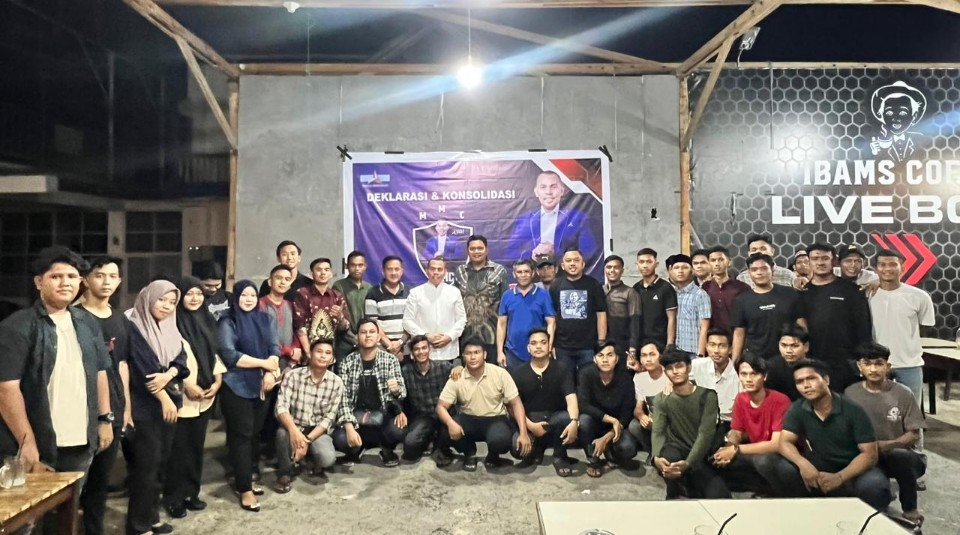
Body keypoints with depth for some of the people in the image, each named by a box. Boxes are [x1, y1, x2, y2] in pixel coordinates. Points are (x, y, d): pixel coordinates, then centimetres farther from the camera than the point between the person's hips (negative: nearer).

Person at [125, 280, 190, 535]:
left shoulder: (169, 327, 12)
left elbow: (181, 358, 4)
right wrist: (164, 397, -14)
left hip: (170, 401, 7)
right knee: (147, 463, -3)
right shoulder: (134, 327, -10)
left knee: (161, 461, 12)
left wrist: (168, 375, -17)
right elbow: (143, 366, -15)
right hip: (145, 404, -7)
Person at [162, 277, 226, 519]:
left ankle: (192, 492, 24)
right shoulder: (174, 322, -8)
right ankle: (174, 497, 14)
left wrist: (218, 380, 2)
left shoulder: (207, 320, 11)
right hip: (182, 395, -6)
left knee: (196, 445, 13)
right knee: (178, 448, 1)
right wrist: (187, 384, -16)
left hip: (206, 396, 6)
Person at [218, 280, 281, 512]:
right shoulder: (227, 323, -4)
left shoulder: (266, 319, 10)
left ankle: (246, 477, 24)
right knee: (242, 434, -2)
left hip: (261, 385, 5)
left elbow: (275, 348, 3)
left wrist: (270, 373, -14)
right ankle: (245, 488, 4)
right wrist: (263, 363, -13)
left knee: (255, 433, 10)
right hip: (236, 387, -5)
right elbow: (229, 355, -15)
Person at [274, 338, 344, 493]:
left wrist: (307, 440, -20)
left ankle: (317, 466, 12)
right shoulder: (293, 375, -11)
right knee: (282, 432, -35)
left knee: (328, 458, -29)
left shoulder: (336, 383, -8)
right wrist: (294, 431, -37)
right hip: (294, 427, 0)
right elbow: (282, 407, -19)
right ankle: (285, 474, -5)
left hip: (318, 431, 0)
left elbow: (329, 418, -8)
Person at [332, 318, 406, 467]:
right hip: (357, 415, 0)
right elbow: (343, 398, -5)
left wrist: (396, 390, -32)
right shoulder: (347, 362, -3)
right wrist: (349, 427, -20)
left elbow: (402, 392, -6)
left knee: (397, 431, -32)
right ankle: (355, 449, 10)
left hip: (383, 413, 0)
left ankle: (387, 449, 6)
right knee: (339, 439, -28)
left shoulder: (390, 360, -3)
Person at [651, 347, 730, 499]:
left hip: (699, 457, -1)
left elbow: (706, 434, -16)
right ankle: (674, 493, -4)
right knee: (667, 458, -36)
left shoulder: (707, 396, -6)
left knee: (719, 496, -25)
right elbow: (658, 432, -9)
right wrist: (656, 457, -32)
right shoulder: (662, 399, 2)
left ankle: (687, 484, 5)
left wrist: (688, 463, -31)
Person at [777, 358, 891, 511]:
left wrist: (839, 478, -33)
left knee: (874, 487, -35)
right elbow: (785, 443, -11)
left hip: (854, 470, -2)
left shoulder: (853, 410, -15)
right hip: (820, 470, 2)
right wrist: (803, 463, -34)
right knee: (785, 468, -25)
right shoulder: (797, 410, -6)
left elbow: (869, 454, -17)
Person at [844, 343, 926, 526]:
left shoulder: (903, 394, -4)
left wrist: (889, 444, -21)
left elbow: (914, 435, -3)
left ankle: (910, 510, -12)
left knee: (901, 456, -36)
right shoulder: (850, 393, -1)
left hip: (899, 455, -1)